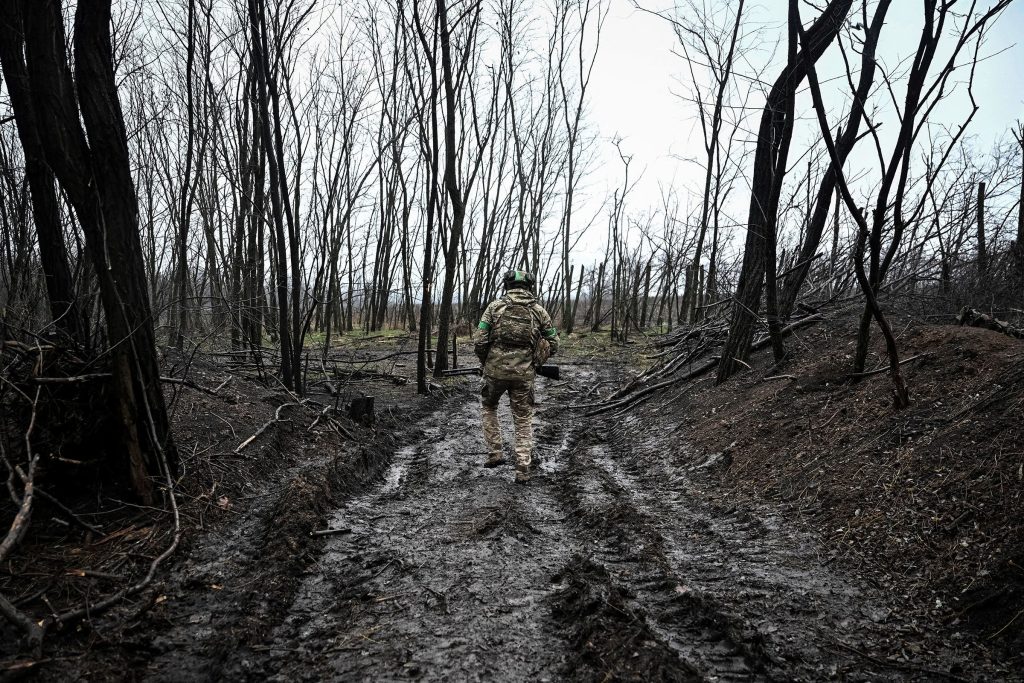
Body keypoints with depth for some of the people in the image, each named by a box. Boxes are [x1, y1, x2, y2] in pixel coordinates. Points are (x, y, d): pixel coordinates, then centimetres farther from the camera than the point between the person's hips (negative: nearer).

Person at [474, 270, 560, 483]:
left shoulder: (495, 307, 0)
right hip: (524, 374, 1)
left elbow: (480, 341, -5)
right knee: (523, 420, 13)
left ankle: (495, 453, 21)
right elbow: (553, 345, 8)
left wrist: (484, 362, 13)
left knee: (488, 407, 26)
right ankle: (522, 469, 7)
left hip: (495, 369, 0)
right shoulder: (539, 310, 4)